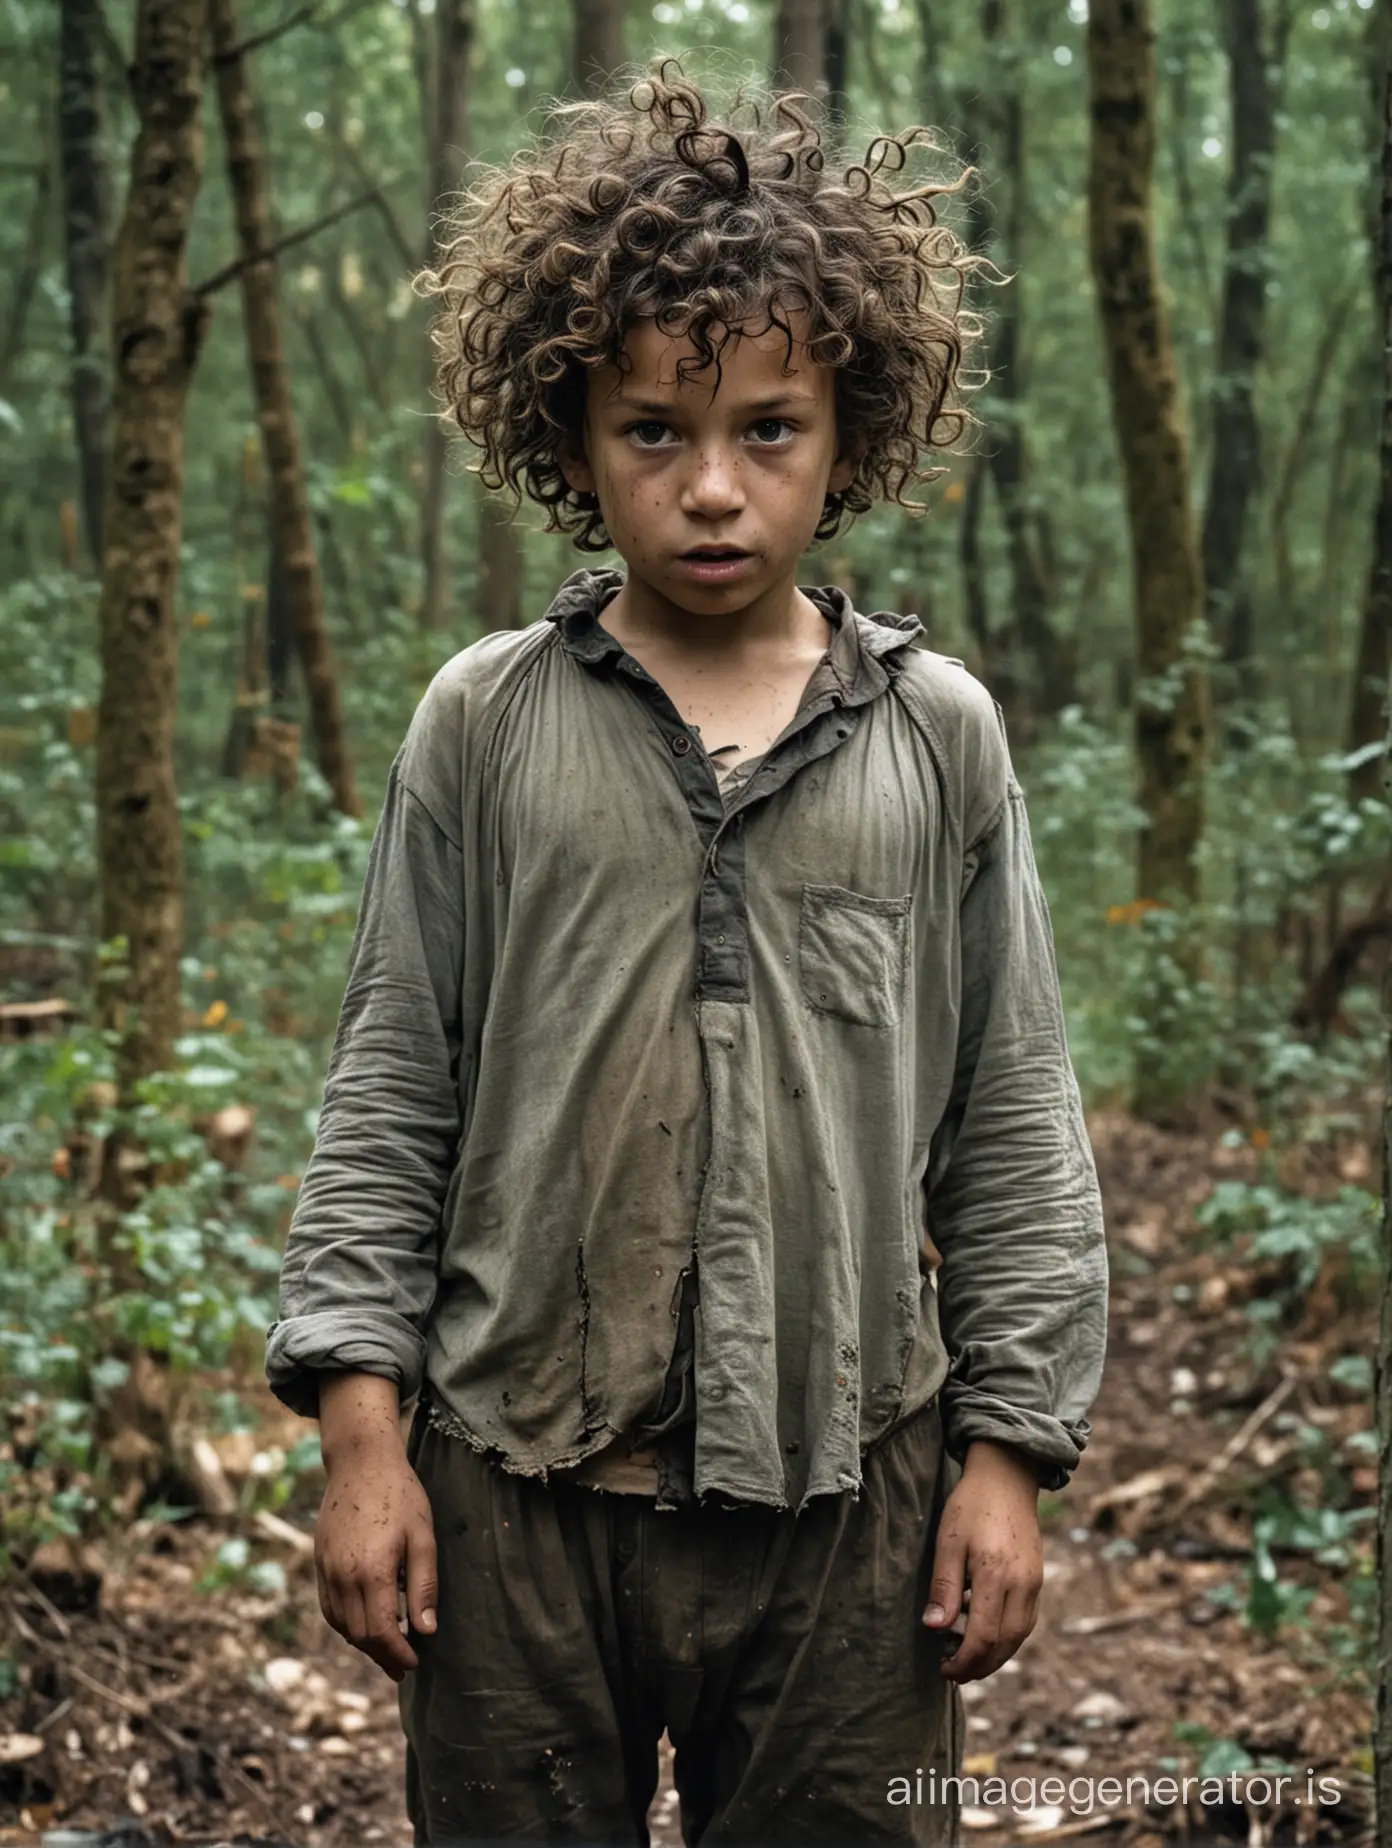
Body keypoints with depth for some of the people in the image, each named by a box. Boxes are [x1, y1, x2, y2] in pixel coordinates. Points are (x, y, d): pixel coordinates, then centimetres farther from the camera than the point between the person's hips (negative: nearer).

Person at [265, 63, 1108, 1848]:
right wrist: (360, 1433, -2)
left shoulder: (939, 734, 2)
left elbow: (1012, 1121, 5)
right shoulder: (484, 723, 1)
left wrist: (1008, 1451, 3)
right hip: (517, 1485, 0)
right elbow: (389, 1097, 3)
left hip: (845, 1489, 1)